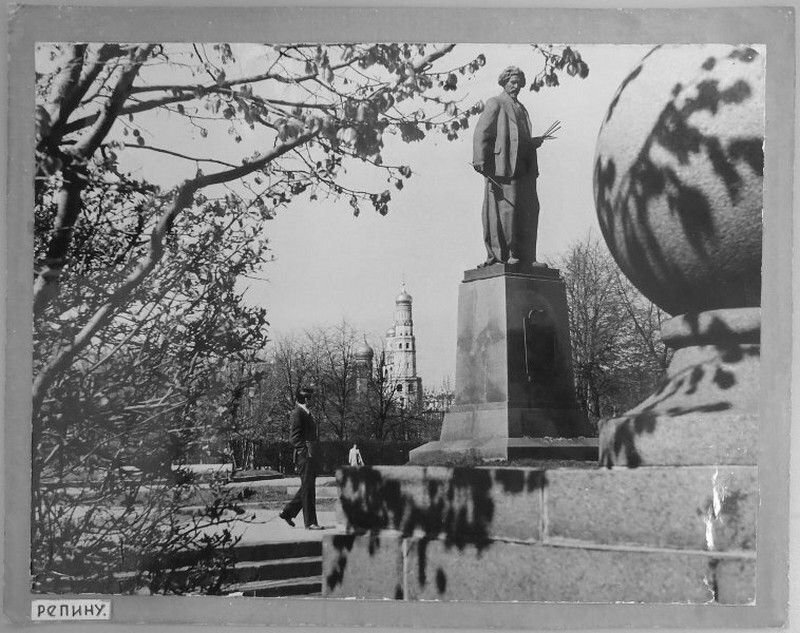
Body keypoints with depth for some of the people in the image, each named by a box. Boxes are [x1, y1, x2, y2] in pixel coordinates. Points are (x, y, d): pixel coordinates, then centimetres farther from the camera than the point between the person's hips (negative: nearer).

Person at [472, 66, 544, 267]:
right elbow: (481, 134, -6)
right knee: (504, 209, -10)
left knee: (528, 211, 2)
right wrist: (480, 162, -17)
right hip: (502, 165, -7)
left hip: (523, 168, 7)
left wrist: (534, 142, 11)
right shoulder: (495, 104, 4)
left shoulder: (522, 109, 26)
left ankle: (524, 257, 4)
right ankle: (497, 254, -6)